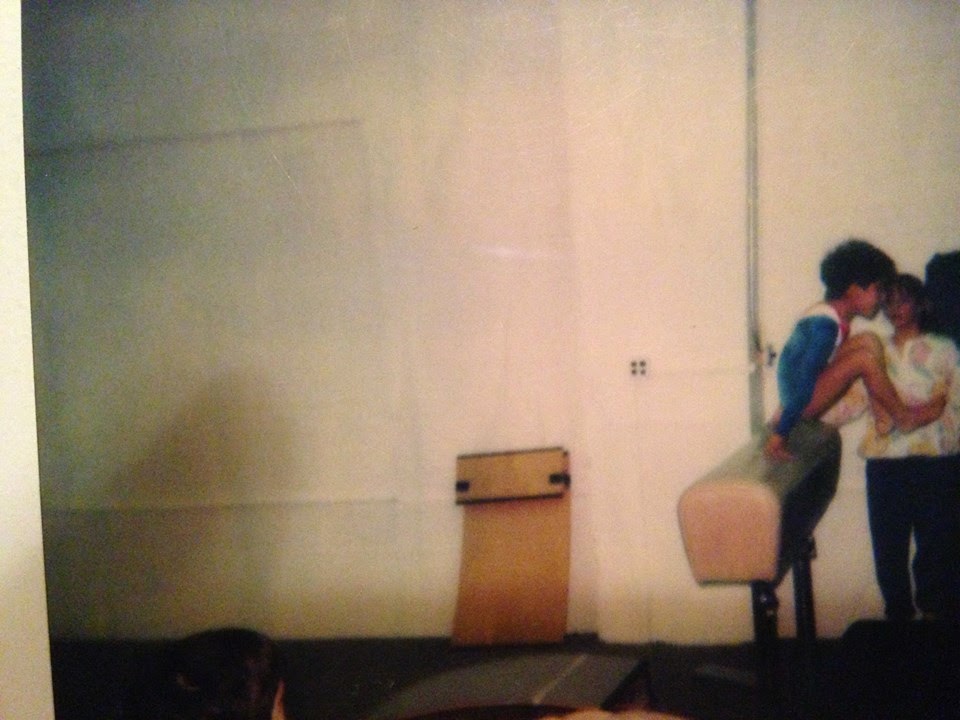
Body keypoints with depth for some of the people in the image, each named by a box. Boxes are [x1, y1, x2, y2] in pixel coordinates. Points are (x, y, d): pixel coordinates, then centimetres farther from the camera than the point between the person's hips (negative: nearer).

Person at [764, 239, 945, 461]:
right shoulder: (826, 325, -23)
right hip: (802, 401, -10)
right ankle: (904, 417, -3)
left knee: (868, 342, 1)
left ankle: (884, 417, -4)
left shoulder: (829, 314, 7)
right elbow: (803, 384, -26)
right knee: (865, 358, -22)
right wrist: (779, 436, -26)